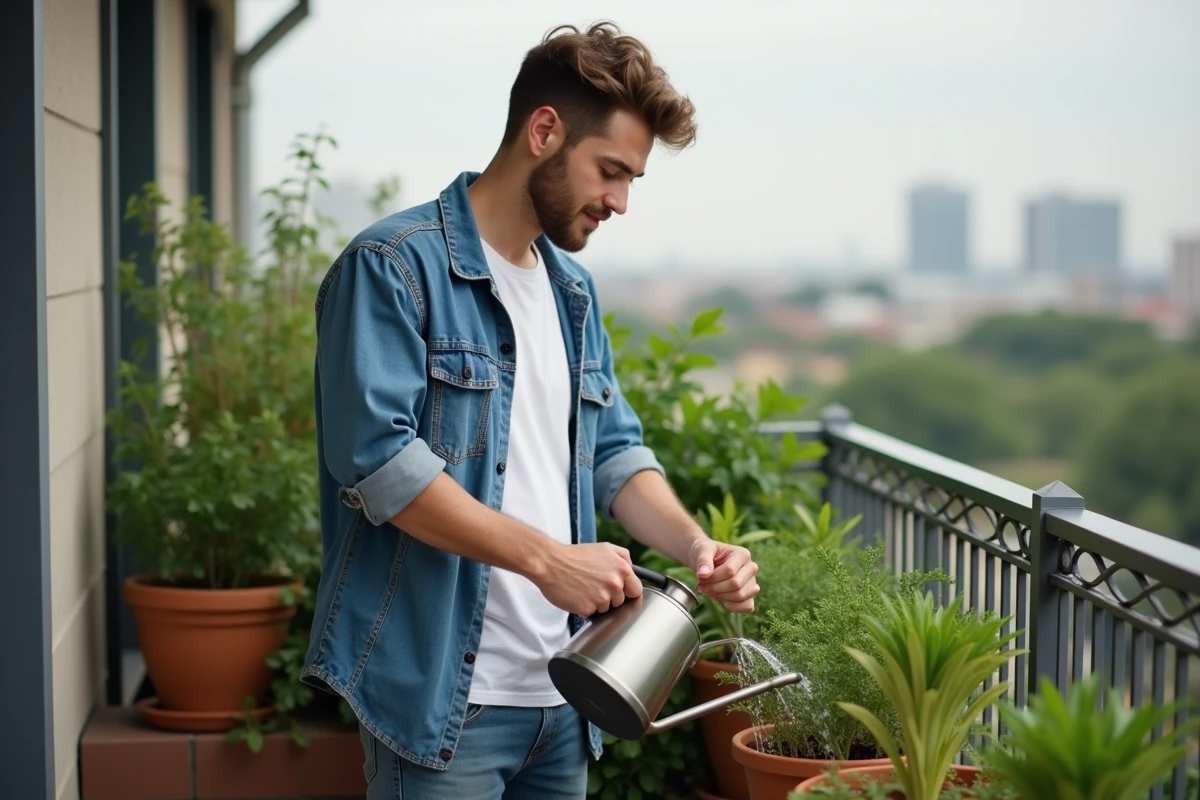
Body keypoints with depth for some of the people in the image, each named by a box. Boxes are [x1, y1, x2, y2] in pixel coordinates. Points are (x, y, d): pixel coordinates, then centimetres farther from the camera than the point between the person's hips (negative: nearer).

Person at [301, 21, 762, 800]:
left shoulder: (573, 290, 15)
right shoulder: (394, 265, -10)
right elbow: (375, 455, -19)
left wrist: (696, 544, -2)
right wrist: (545, 557, -21)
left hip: (563, 695, 8)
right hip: (441, 699, -7)